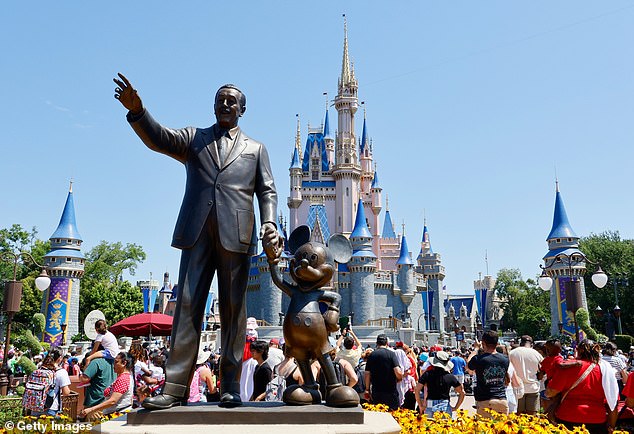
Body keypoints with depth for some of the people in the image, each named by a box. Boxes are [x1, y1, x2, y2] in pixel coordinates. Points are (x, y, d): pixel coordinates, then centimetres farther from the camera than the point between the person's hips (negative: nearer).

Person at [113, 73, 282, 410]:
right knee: (187, 306, -3)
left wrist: (269, 224, -7)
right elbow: (158, 139, 2)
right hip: (197, 233, 1)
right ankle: (174, 386, 1)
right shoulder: (194, 138, 19)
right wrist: (137, 111, -18)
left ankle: (230, 387, 7)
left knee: (233, 310, 0)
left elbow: (267, 191, 11)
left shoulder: (255, 148, 19)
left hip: (236, 236, 0)